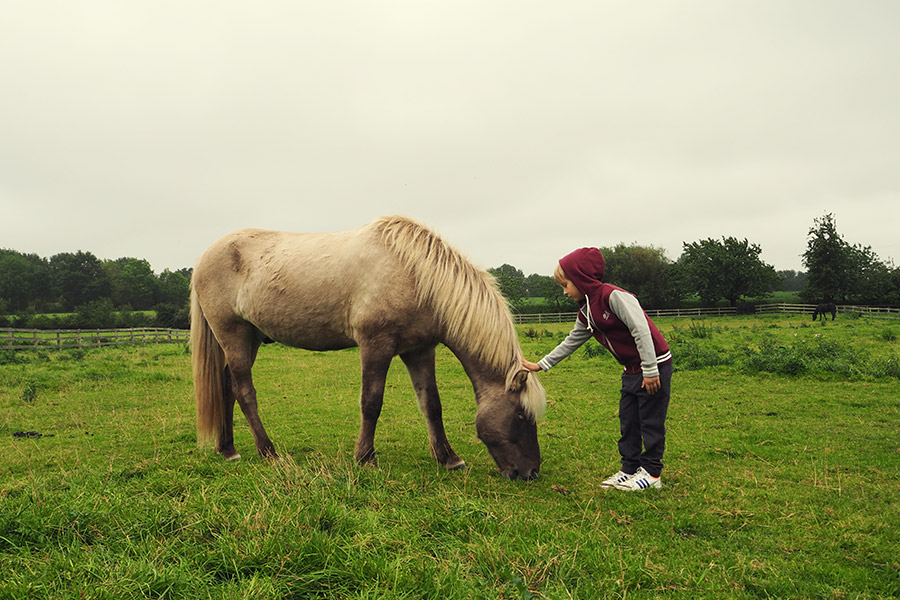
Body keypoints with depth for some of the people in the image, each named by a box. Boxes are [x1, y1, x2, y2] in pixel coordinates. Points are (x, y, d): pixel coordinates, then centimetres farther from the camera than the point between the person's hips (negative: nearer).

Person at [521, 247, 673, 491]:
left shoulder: (613, 296, -21)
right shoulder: (585, 313, 8)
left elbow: (641, 330, -24)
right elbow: (571, 342, 16)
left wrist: (650, 370, -24)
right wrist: (540, 365, 15)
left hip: (655, 365, -9)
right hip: (631, 371, 9)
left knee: (651, 420, 0)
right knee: (627, 421, 12)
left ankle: (651, 472, 9)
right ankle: (630, 469, 22)